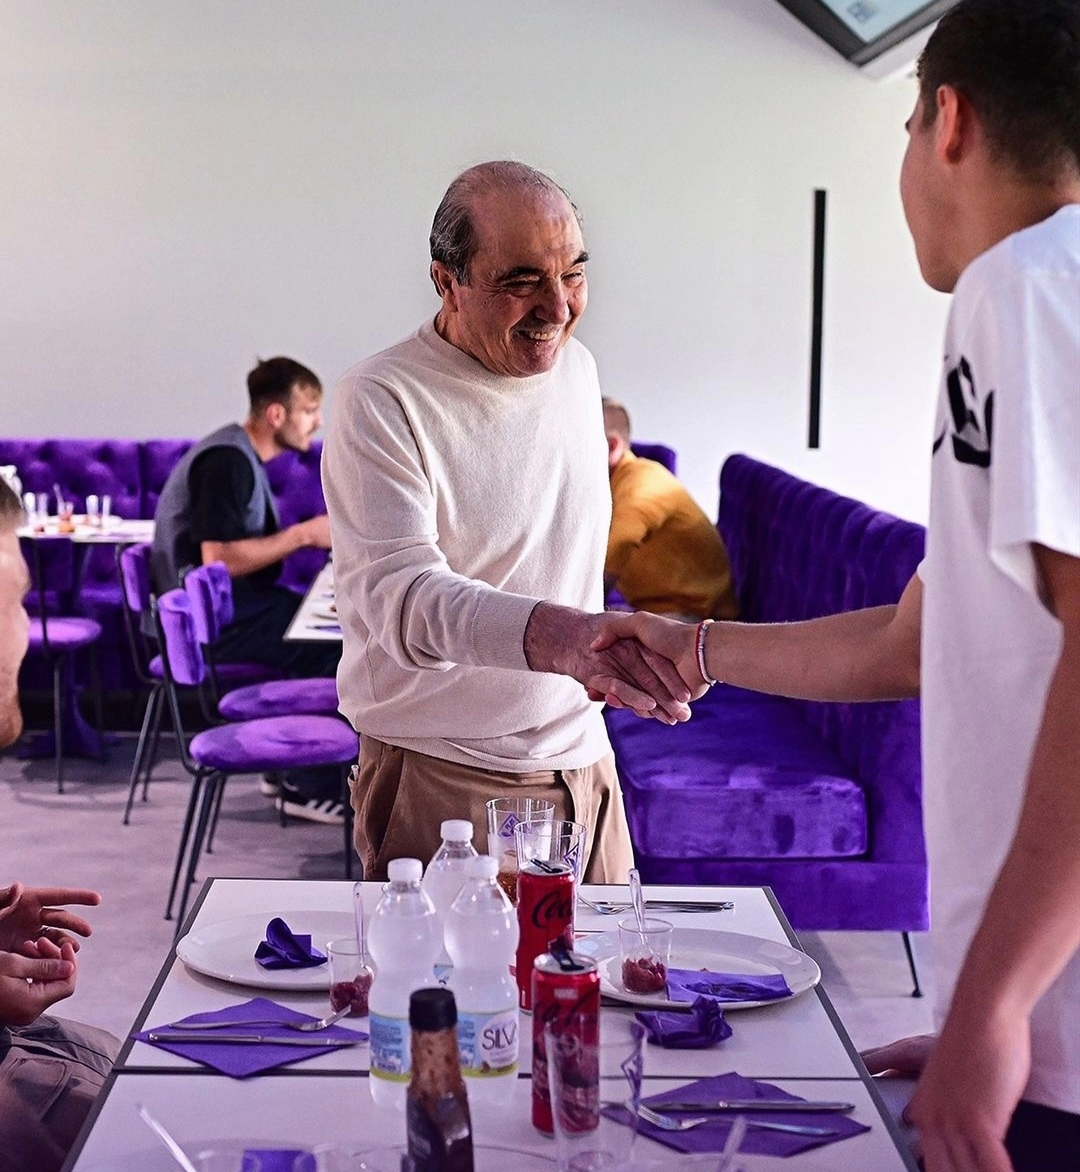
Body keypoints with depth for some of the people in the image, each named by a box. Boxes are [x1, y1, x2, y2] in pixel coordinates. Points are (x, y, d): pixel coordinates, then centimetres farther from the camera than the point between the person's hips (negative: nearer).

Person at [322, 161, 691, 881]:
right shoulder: (381, 402, -15)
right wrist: (559, 634, -42)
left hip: (582, 759, 6)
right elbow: (399, 594, -27)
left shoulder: (577, 367, 8)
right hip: (443, 782, -6)